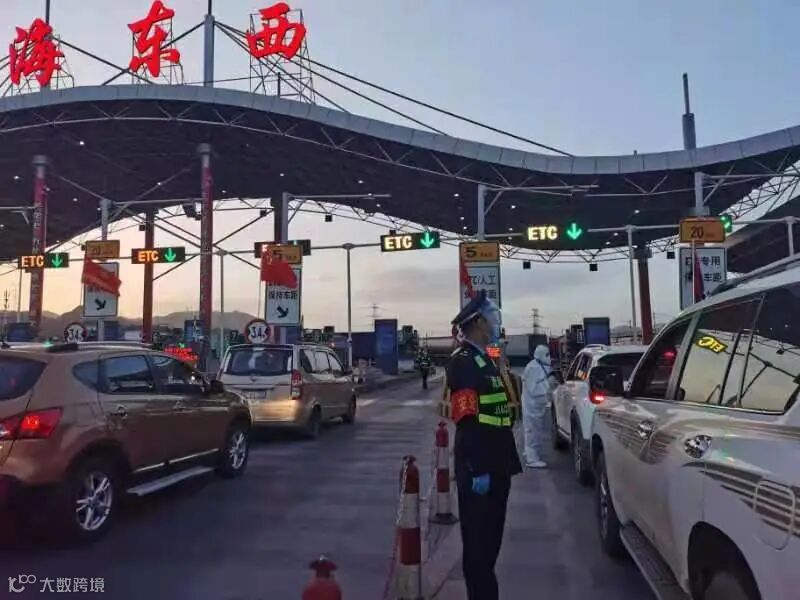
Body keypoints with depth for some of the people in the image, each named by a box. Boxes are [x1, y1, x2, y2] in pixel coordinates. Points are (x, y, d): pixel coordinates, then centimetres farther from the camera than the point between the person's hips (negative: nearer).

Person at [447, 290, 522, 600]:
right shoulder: (464, 361, -15)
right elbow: (468, 422, -23)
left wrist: (503, 464, 19)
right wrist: (477, 470, -25)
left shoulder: (484, 360, 16)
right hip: (479, 469, -10)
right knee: (479, 542, 1)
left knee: (491, 539, 19)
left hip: (495, 465, 10)